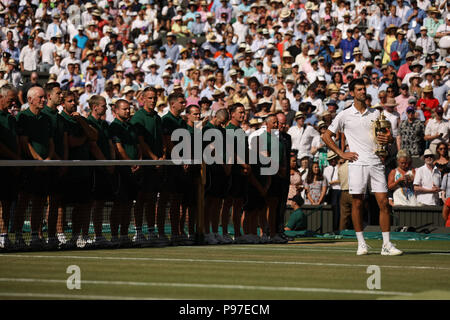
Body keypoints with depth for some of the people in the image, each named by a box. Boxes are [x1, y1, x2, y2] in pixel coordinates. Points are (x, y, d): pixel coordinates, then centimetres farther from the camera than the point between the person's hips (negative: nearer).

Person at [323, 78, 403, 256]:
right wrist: (341, 154, 0)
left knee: (383, 202, -5)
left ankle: (387, 245, -3)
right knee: (357, 203, -1)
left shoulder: (376, 113, 13)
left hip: (376, 163, 2)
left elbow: (388, 135, 21)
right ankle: (361, 244, 9)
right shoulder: (345, 115, 5)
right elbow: (326, 136, 8)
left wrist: (388, 139, -3)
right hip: (357, 163, -2)